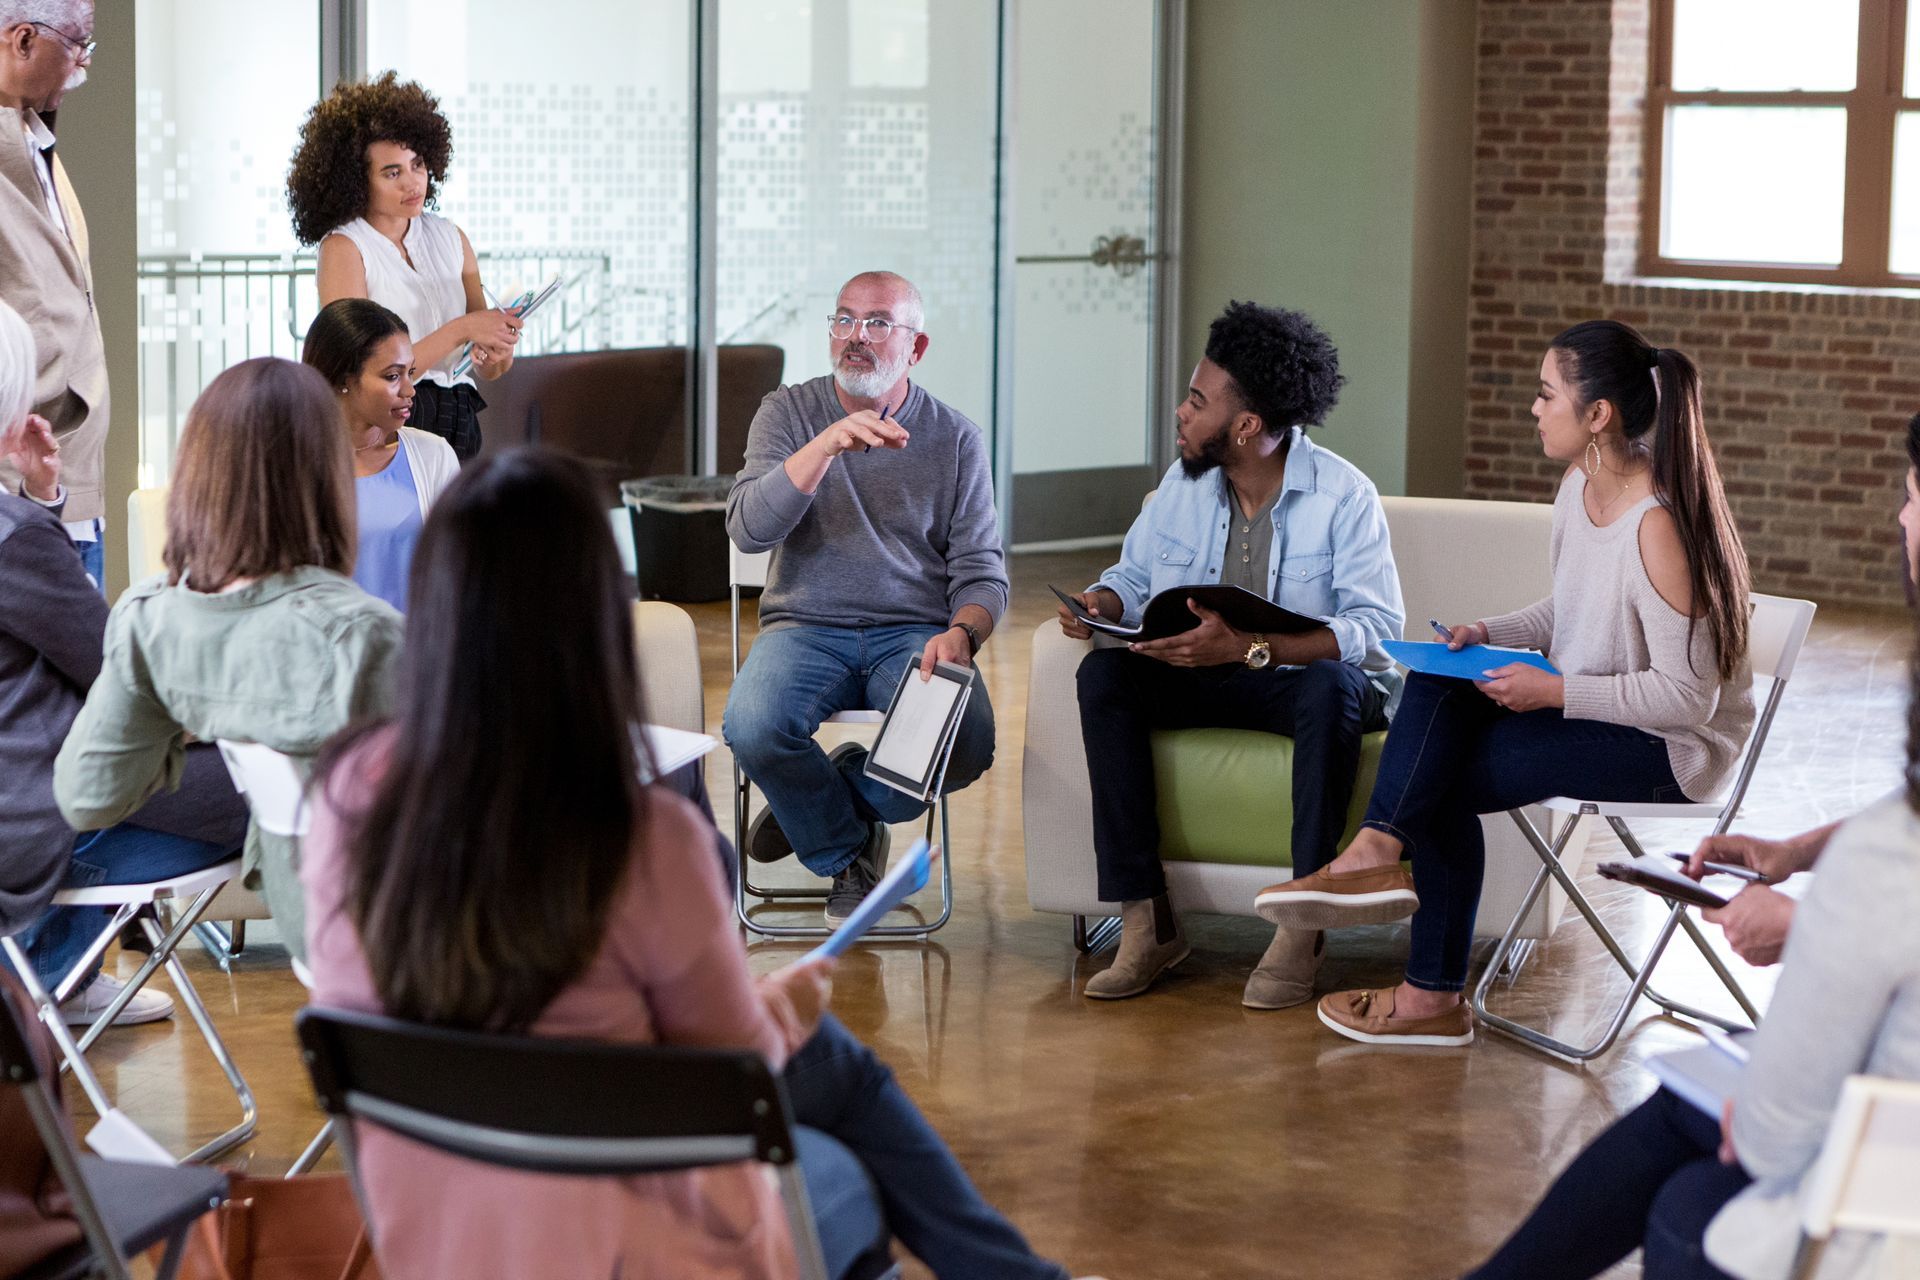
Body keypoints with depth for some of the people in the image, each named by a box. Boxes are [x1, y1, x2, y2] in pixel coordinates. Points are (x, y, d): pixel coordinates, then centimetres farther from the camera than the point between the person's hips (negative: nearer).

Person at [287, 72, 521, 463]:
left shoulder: (449, 237, 11)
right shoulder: (343, 247, -4)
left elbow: (490, 370, 14)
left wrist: (499, 347, -9)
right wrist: (460, 329, -17)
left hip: (458, 423, 5)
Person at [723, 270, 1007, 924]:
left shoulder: (956, 439, 7)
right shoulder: (788, 413, 6)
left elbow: (981, 569, 5)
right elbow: (748, 528, -10)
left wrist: (961, 634, -17)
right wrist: (827, 445, -22)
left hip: (914, 632, 0)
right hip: (807, 625, 0)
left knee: (965, 746, -30)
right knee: (753, 728, -32)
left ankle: (822, 806, 2)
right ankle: (847, 851, 0)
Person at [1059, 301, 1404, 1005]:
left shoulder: (1345, 496, -14)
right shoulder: (1181, 485, 3)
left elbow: (1378, 628, -23)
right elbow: (1135, 576, 17)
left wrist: (1251, 648, -35)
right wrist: (1099, 602, -10)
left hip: (1305, 676, -5)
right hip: (1204, 678, 5)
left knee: (1332, 688, -39)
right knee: (1104, 673, -23)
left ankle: (1303, 925, -32)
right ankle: (1146, 920, -26)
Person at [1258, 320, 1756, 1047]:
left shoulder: (1658, 528, -26)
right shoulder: (1578, 488, 2)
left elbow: (1687, 697, -24)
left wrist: (1553, 690, -23)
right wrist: (1491, 634, 0)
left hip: (1672, 748, -8)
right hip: (1588, 708, 8)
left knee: (1445, 776, -17)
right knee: (1439, 685, -14)